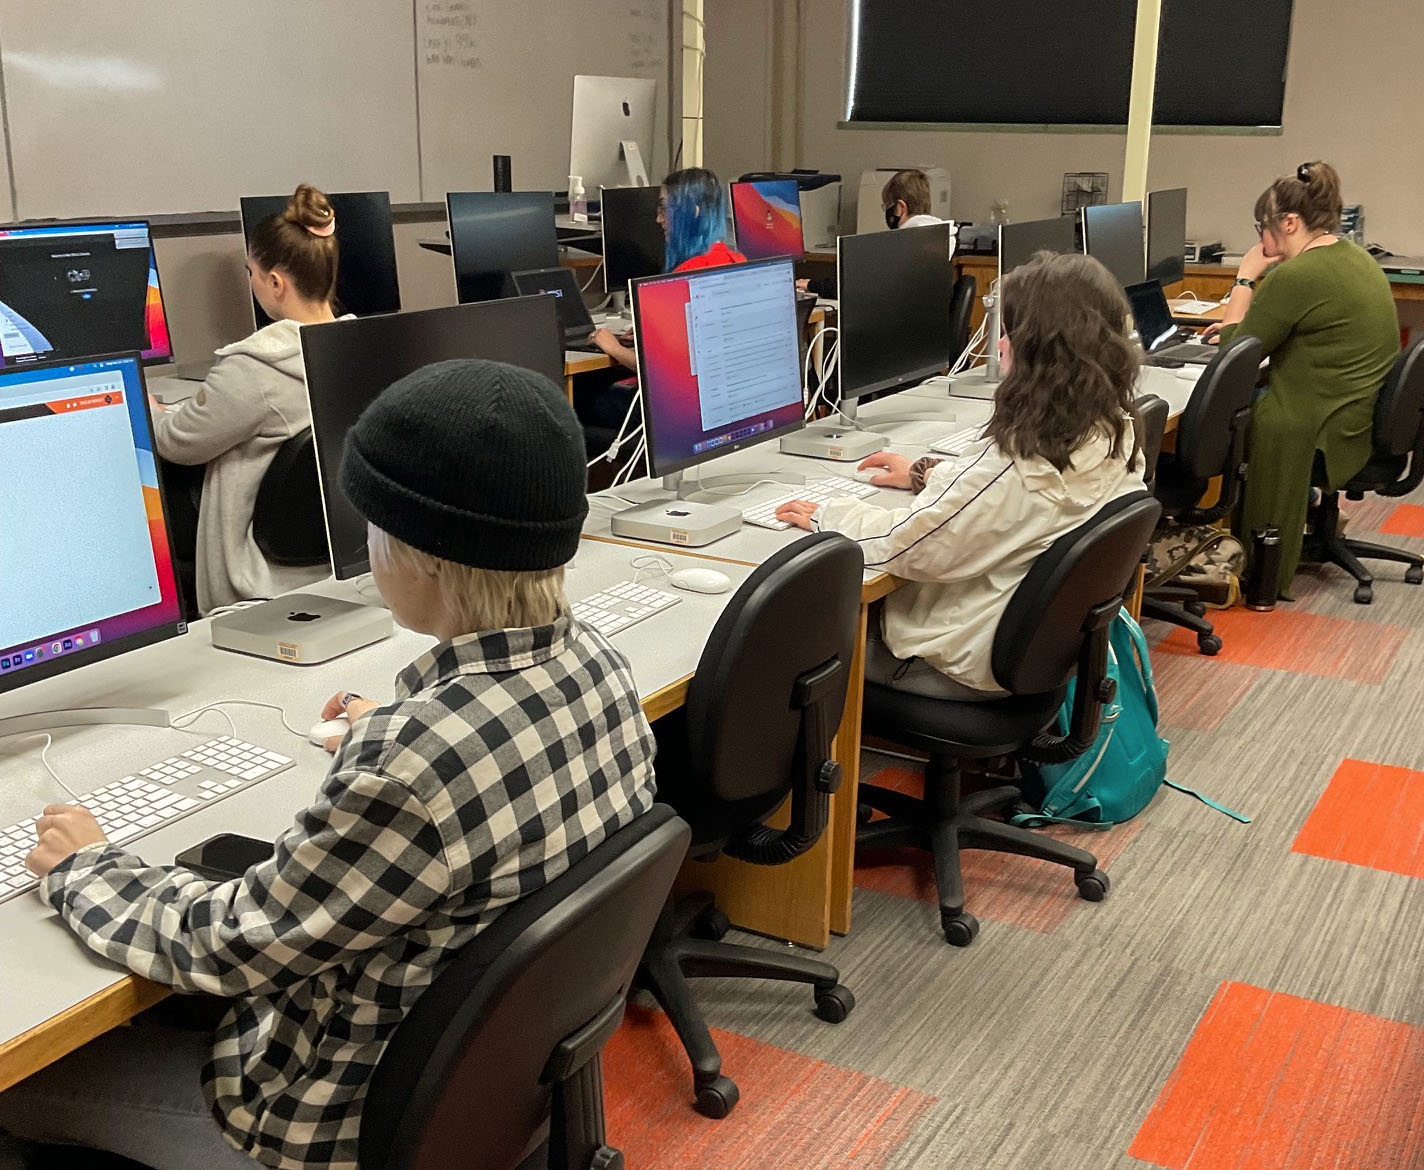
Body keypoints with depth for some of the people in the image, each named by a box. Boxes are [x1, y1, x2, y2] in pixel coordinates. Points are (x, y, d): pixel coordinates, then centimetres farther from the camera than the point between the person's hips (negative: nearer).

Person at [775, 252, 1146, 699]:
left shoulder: (1018, 461, -33)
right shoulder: (1117, 435, -6)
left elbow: (907, 548, -25)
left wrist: (827, 516, -9)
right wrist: (927, 473, 16)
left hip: (979, 667, -8)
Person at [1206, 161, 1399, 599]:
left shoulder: (1295, 276, -21)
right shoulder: (1358, 258, 11)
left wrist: (1245, 279, -3)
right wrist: (1242, 325, 19)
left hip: (1322, 435, -10)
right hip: (1363, 422, 10)